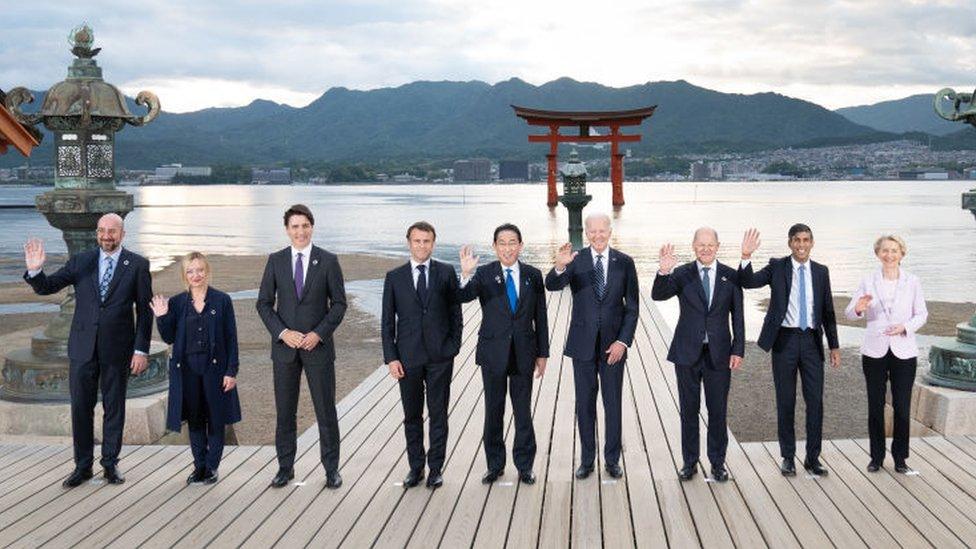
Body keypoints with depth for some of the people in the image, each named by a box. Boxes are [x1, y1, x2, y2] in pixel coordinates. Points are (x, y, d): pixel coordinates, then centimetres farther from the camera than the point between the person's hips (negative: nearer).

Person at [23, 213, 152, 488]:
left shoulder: (137, 265, -2)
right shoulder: (80, 261, 4)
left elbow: (144, 310, -2)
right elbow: (46, 287, 3)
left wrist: (141, 350, -6)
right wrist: (35, 271, -19)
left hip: (117, 349, -2)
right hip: (83, 347, 2)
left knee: (114, 407, 8)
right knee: (81, 407, 6)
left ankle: (110, 463, 21)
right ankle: (83, 465, 17)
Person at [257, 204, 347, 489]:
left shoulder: (328, 261, -1)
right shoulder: (276, 260, 3)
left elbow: (339, 303, -1)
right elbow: (264, 303, 3)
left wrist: (319, 334, -12)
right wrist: (283, 333, -10)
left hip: (318, 346, -2)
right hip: (284, 346, 2)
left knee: (326, 410, 3)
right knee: (284, 411, 8)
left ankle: (331, 468, 13)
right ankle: (285, 467, 20)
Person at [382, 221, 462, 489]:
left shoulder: (446, 273, 3)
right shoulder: (394, 277, 4)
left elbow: (455, 311, 6)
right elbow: (387, 321, 4)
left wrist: (454, 346, -2)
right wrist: (391, 357, -3)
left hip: (440, 356, -1)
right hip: (408, 357, 1)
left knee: (438, 415, 5)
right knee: (412, 416, 9)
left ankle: (435, 468, 16)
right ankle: (416, 467, 21)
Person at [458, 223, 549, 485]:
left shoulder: (533, 275, 1)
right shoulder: (484, 274, -5)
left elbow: (540, 317, 5)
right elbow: (463, 297, -23)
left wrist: (542, 353, 5)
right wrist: (466, 275, -42)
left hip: (523, 353, 1)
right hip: (493, 353, -1)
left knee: (523, 411, 9)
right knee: (493, 410, 9)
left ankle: (524, 465, 21)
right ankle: (495, 464, 22)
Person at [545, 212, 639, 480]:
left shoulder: (624, 262, -1)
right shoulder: (576, 260, -3)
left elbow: (632, 307, 1)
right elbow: (552, 285, -20)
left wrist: (623, 341, -8)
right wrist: (559, 267, -41)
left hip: (613, 345, 0)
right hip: (583, 344, 0)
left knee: (613, 403, 8)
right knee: (585, 404, 8)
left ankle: (612, 460, 21)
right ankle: (586, 460, 20)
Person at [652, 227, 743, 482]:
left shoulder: (731, 276, 2)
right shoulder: (682, 274, -1)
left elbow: (737, 316, 4)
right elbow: (658, 296, -17)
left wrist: (738, 350, -2)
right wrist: (664, 272, -34)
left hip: (719, 353, 0)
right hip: (687, 353, 0)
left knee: (718, 411, 8)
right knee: (689, 410, 8)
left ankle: (718, 463, 21)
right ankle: (689, 462, 19)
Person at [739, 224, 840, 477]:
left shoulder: (821, 272, 7)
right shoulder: (777, 267, 0)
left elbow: (828, 311, 10)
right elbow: (748, 282, -13)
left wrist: (834, 346, 8)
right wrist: (746, 256, -29)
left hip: (812, 341, 2)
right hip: (785, 340, -2)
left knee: (815, 401, 3)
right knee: (786, 401, 6)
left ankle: (813, 457, 15)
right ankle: (788, 457, 17)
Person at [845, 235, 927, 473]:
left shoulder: (912, 281, 2)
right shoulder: (868, 281, 1)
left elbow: (922, 314, 5)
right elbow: (850, 313, 0)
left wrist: (905, 327, -14)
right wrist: (858, 308, -24)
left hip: (904, 352, 0)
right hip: (874, 351, 0)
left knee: (902, 407, 2)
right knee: (875, 406, 6)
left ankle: (900, 457, 15)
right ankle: (876, 456, 17)